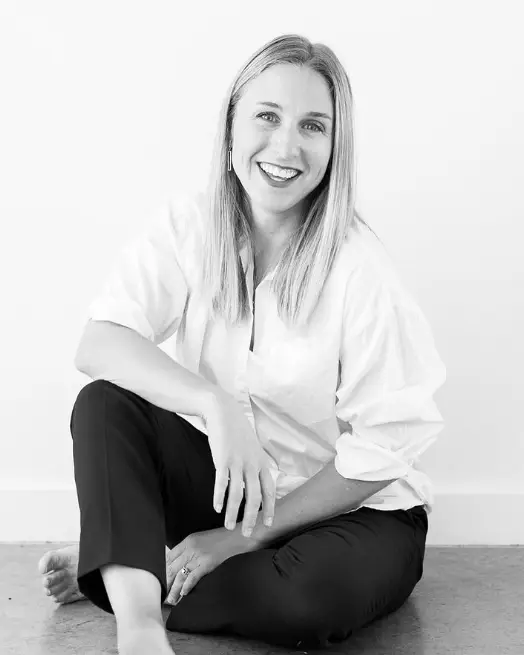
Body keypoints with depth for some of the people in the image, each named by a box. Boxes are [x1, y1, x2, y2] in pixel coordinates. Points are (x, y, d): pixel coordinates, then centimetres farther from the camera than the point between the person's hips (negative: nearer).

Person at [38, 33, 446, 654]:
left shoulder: (358, 268, -19)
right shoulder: (187, 226, -9)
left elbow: (378, 452, -16)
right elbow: (97, 345, -21)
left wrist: (246, 535, -17)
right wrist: (215, 405, -38)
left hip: (349, 508, -2)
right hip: (226, 481, 2)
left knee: (317, 595, -34)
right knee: (104, 404, -20)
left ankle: (115, 567, -12)